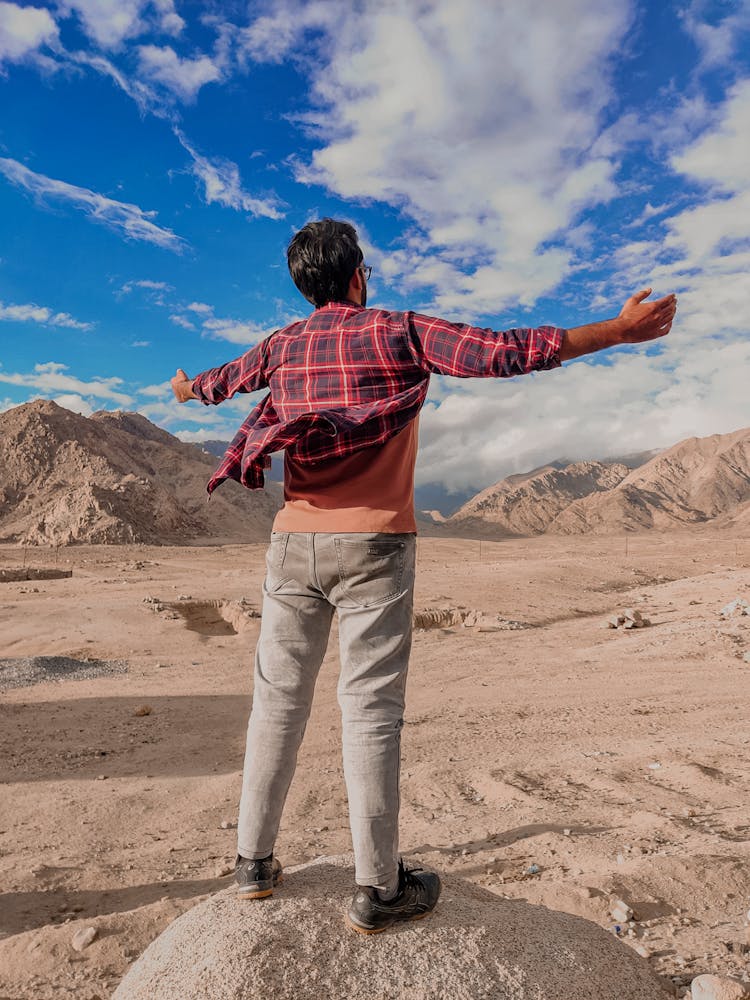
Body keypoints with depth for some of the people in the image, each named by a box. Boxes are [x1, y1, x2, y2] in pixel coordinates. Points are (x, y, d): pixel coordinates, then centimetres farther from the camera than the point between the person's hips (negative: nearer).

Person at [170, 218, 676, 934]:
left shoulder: (281, 346, 14)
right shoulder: (401, 331, 1)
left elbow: (218, 380, 32)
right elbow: (505, 352, -6)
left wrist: (185, 389, 57)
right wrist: (621, 331, 2)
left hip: (294, 543, 5)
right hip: (372, 545, -4)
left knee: (278, 701, 12)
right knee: (370, 708, 0)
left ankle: (254, 862, 25)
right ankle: (377, 890, 12)